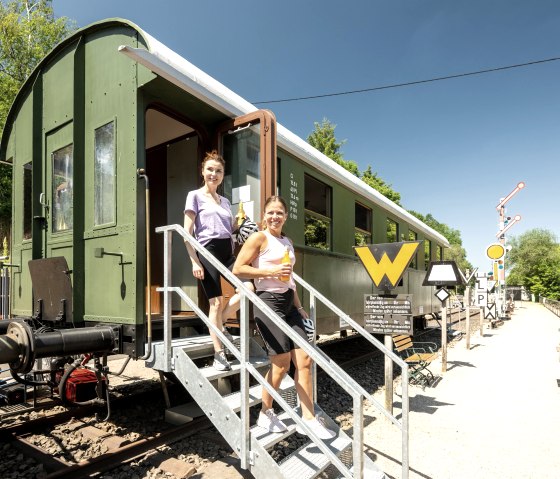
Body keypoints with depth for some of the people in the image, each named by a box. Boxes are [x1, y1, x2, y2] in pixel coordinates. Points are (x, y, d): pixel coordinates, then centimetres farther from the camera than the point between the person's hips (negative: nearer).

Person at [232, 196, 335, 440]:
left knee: (304, 360, 3)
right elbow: (238, 269, -11)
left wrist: (299, 306, 19)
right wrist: (271, 271, -18)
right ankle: (265, 414, 23)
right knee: (282, 364, 0)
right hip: (269, 302, -7)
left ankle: (308, 418, 15)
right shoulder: (259, 237, -4)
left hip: (289, 303, 7)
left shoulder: (287, 242, 17)